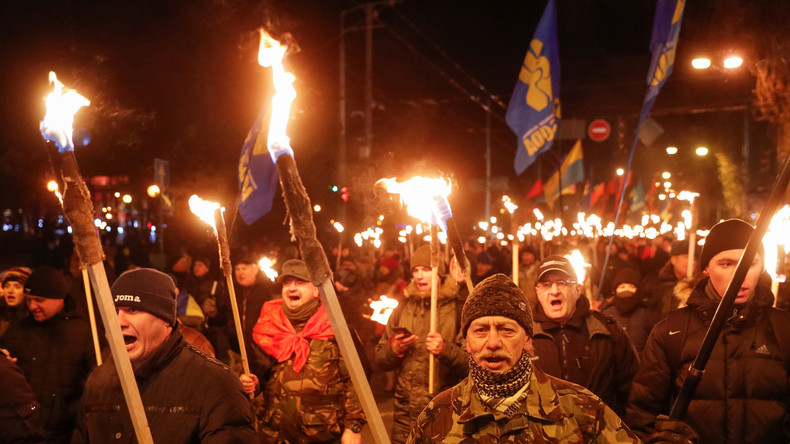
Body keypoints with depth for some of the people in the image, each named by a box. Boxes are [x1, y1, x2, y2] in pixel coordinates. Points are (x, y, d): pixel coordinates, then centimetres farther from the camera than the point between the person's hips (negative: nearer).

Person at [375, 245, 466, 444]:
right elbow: (380, 360, 12)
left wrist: (446, 350, -27)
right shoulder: (403, 308, 8)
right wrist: (394, 349, -8)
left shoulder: (458, 307, -5)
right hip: (406, 412, 4)